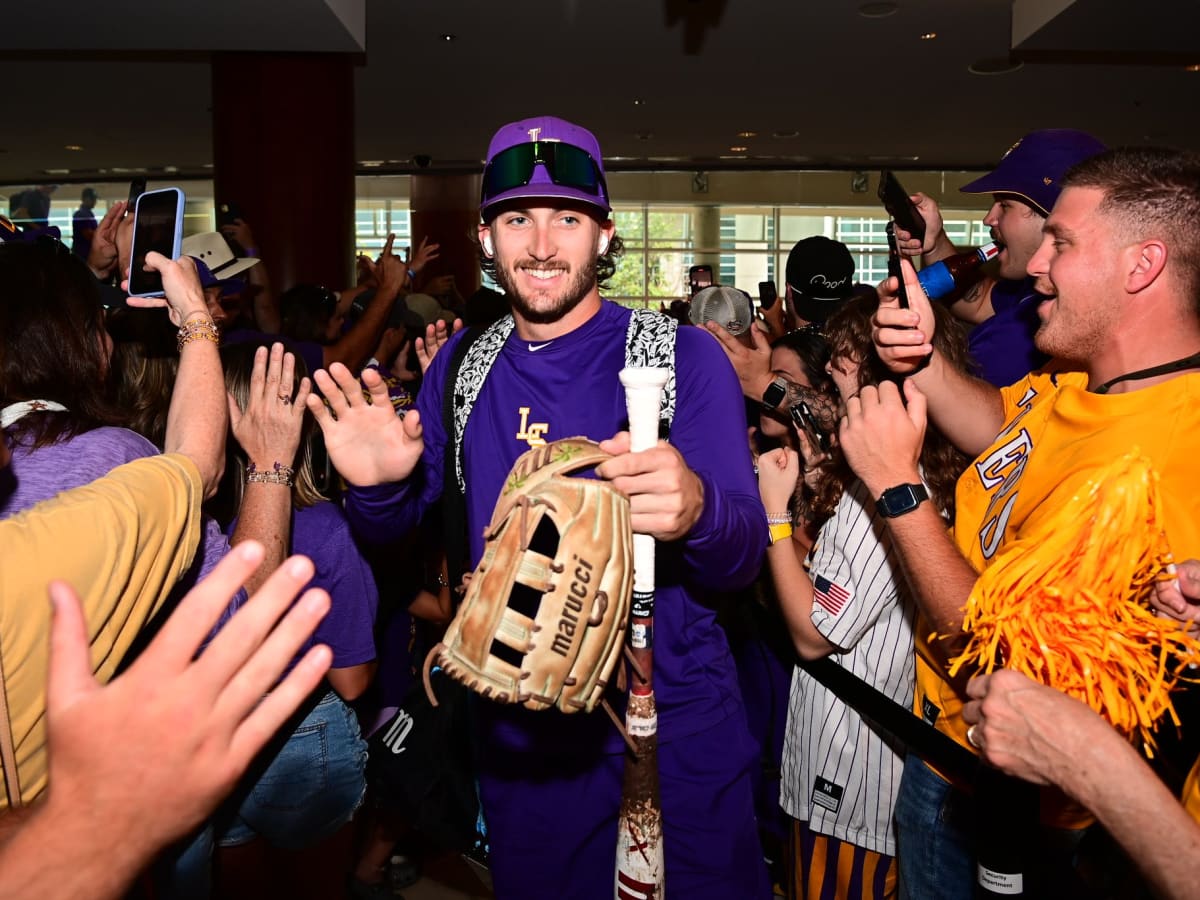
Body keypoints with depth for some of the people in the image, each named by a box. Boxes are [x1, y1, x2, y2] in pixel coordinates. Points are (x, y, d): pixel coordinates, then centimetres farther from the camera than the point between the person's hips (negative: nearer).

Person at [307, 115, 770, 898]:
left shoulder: (683, 357, -13)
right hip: (515, 725, 4)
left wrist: (696, 510, -40)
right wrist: (379, 483, -18)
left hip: (674, 728, -3)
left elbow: (745, 556, -16)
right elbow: (396, 523, 6)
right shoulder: (465, 364, 0)